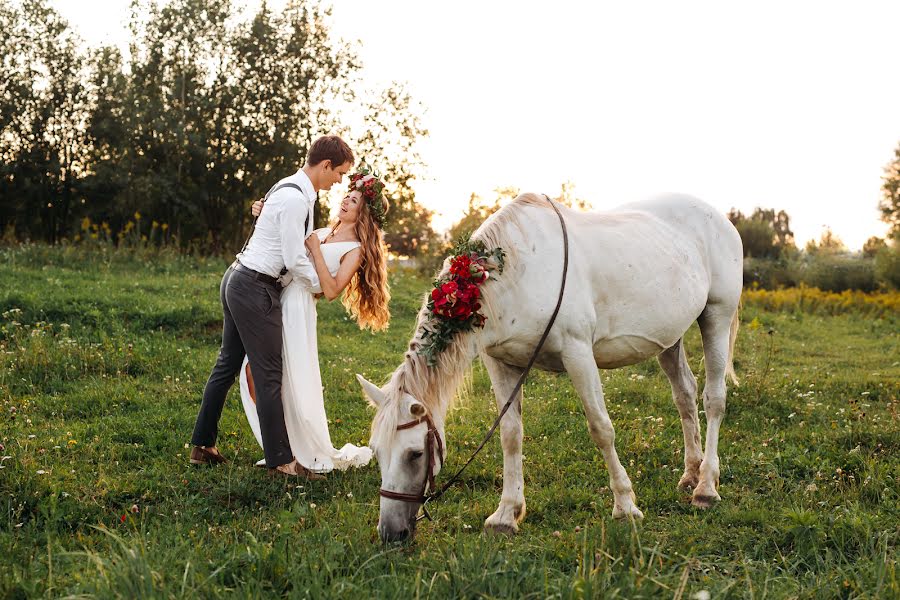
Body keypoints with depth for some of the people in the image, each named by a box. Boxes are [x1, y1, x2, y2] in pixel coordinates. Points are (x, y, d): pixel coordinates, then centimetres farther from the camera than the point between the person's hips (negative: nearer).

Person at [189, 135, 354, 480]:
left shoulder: (291, 188, 13)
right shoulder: (296, 199, -19)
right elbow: (295, 261, -18)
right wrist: (322, 285, -3)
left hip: (238, 281, 11)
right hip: (256, 288, -11)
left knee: (227, 364, 16)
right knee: (268, 374, -4)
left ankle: (202, 446, 25)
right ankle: (280, 460, 2)